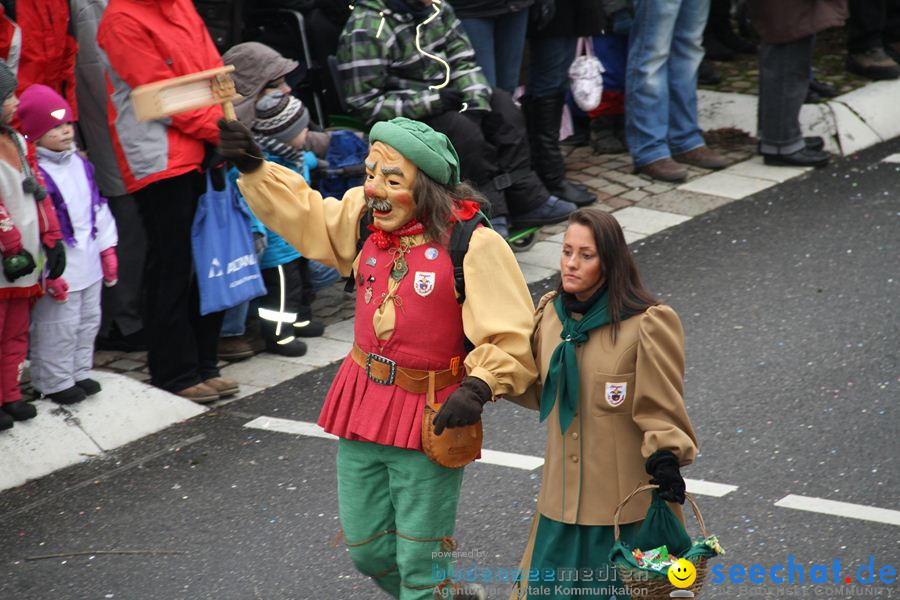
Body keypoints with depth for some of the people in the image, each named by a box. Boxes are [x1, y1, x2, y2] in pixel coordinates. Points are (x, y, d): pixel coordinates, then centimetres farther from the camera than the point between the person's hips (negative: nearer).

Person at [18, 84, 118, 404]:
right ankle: (55, 381, 12)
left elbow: (99, 207, 14)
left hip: (89, 262, 8)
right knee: (59, 327, 0)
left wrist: (108, 249, 14)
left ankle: (79, 373, 32)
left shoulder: (80, 164, 6)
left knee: (88, 321, 18)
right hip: (59, 267, -8)